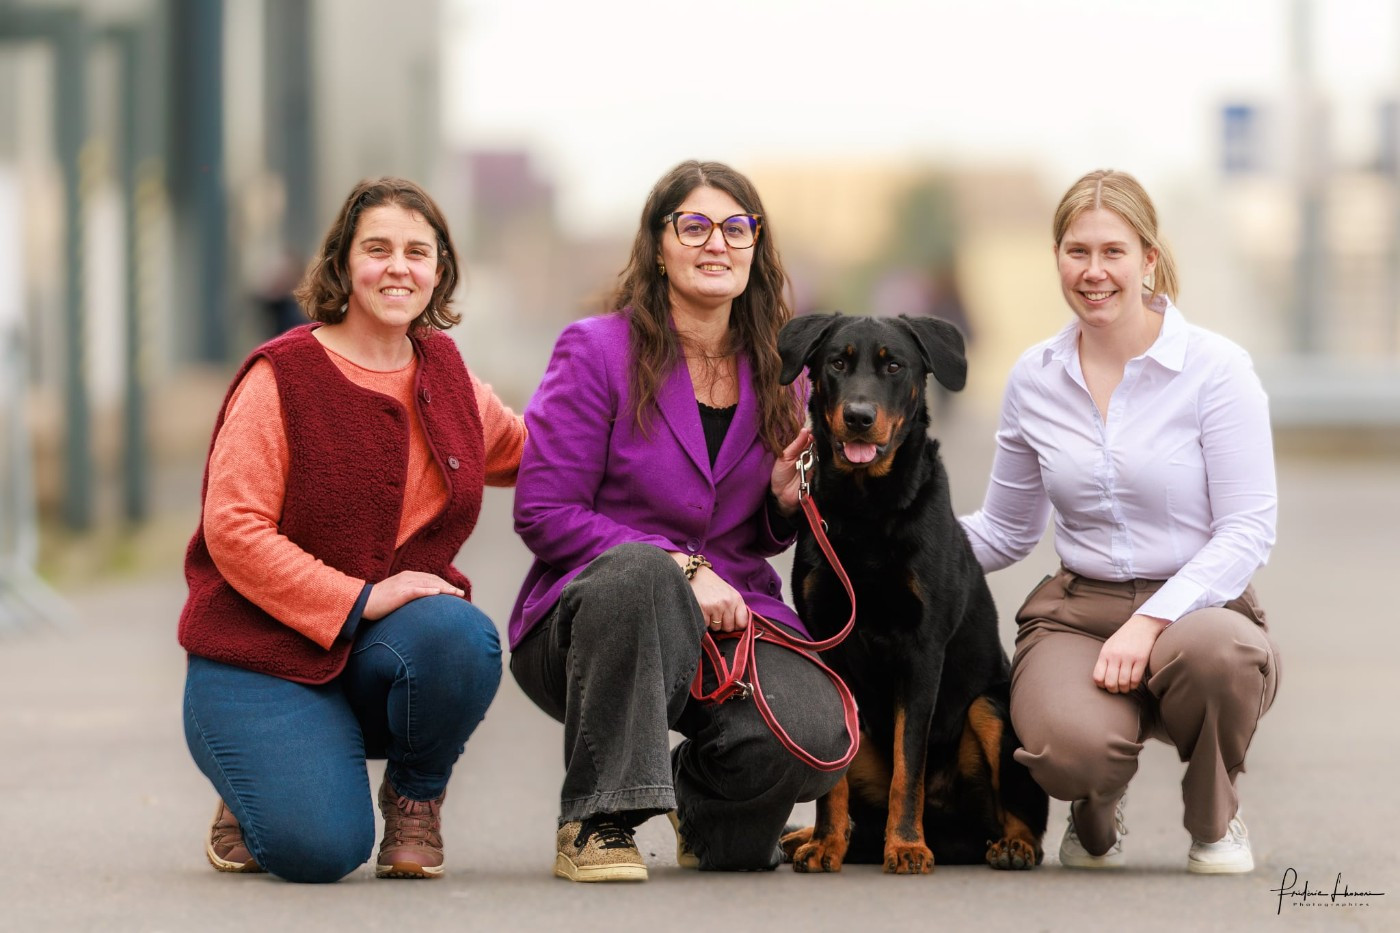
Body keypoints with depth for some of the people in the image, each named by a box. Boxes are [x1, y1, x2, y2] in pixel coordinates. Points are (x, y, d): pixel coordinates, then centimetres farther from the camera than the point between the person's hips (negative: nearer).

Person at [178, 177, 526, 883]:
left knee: (461, 637, -34)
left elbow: (528, 453, 30)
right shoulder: (283, 376, -8)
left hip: (394, 642, 4)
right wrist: (357, 600, -23)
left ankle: (415, 799, -2)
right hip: (264, 654, -4)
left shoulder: (445, 374, 9)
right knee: (319, 849, -26)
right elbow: (231, 531, -16)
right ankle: (253, 795, 14)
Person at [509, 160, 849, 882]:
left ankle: (705, 800, 11)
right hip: (586, 613, -4)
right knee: (639, 571, -41)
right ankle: (596, 822, -26)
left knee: (815, 734, -28)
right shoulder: (596, 351, -5)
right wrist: (680, 569, -18)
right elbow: (544, 513, -10)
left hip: (731, 613, 4)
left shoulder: (776, 371, 10)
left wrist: (785, 503, -5)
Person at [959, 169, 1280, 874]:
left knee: (1216, 652, -41)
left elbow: (1247, 530, -10)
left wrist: (1151, 621, -22)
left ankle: (1215, 819, -5)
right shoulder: (1035, 379, 7)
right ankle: (1096, 813, 8)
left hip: (1196, 605, -1)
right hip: (1076, 610, 1)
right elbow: (1004, 532, 17)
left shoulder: (1215, 368, -6)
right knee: (1071, 747, -35)